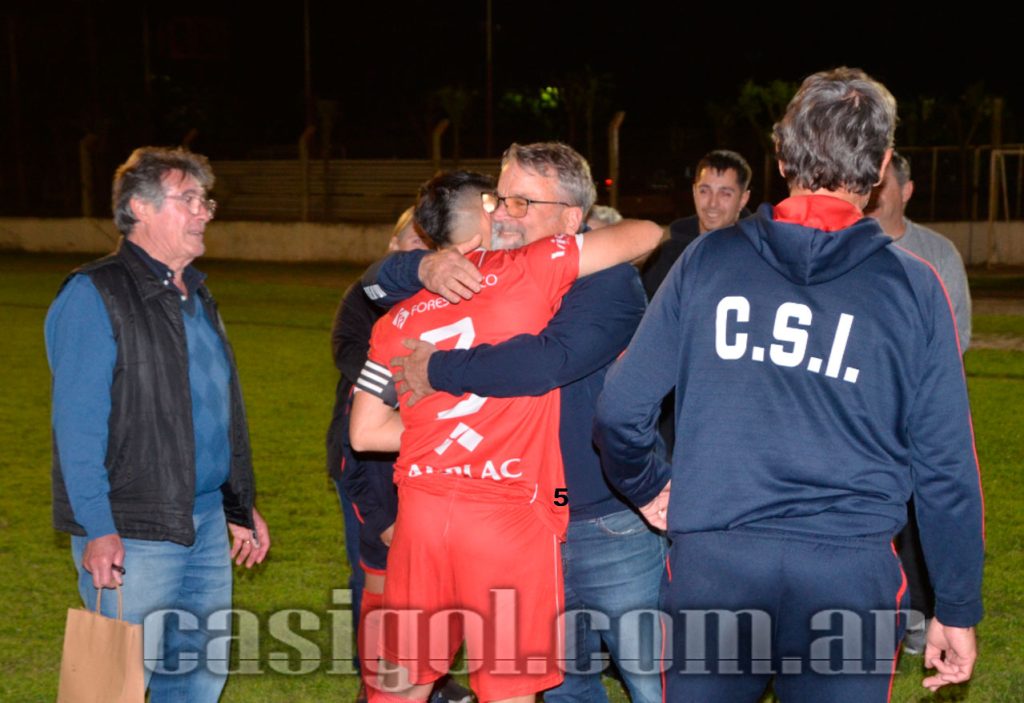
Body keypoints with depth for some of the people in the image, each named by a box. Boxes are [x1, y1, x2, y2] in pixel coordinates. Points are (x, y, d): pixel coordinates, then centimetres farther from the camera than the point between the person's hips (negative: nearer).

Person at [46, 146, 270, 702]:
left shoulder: (196, 296, 17)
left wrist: (242, 506, 22)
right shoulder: (94, 296, -10)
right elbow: (77, 422, -16)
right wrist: (97, 529, -21)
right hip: (132, 531, -8)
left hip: (206, 523, 8)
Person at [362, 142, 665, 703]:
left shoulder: (606, 282, -15)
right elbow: (379, 282, 10)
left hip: (612, 526, -7)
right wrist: (425, 267, -14)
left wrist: (437, 369, -21)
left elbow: (544, 362, -32)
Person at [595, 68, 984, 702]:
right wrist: (957, 609, 10)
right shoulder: (912, 287, 0)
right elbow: (945, 466, 1)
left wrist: (648, 486, 22)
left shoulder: (709, 260, 2)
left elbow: (622, 408, 1)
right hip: (852, 570, 0)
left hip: (710, 559, 1)